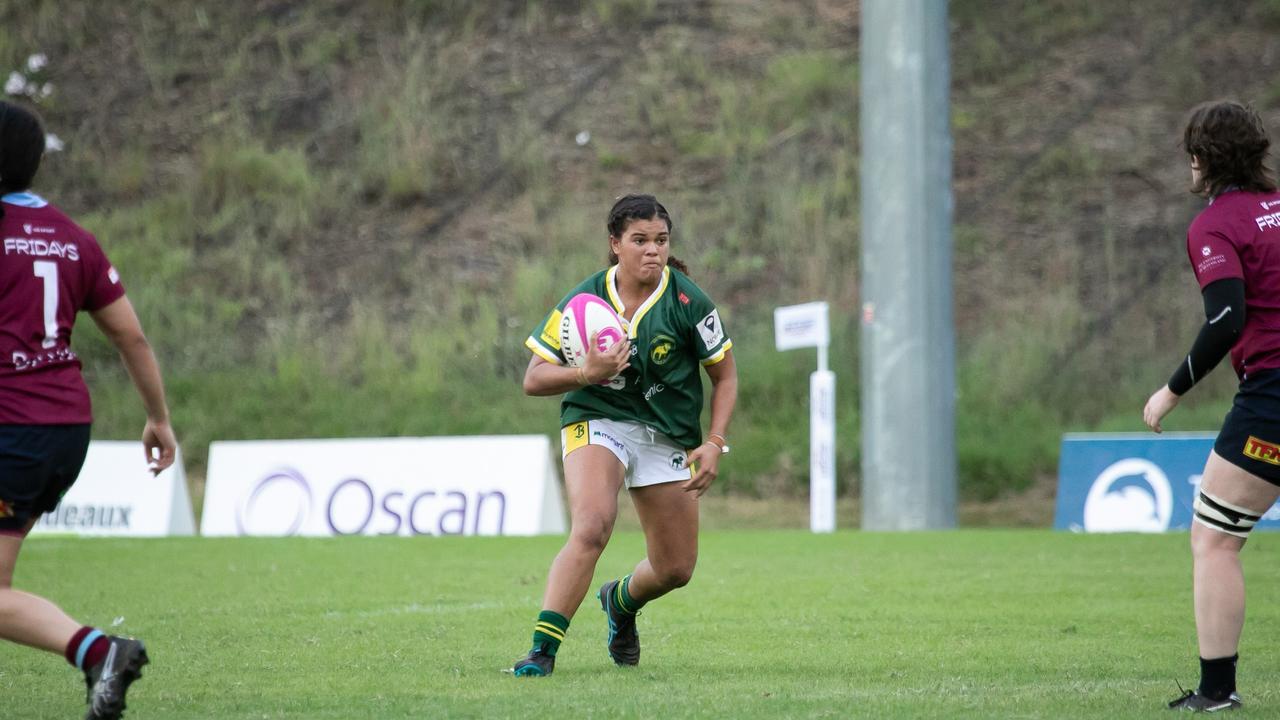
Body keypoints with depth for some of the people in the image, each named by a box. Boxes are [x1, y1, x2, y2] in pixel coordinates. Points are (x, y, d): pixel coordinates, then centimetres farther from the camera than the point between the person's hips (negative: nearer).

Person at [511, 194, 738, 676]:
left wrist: (714, 443, -10)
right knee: (591, 529, -29)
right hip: (598, 420, -2)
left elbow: (725, 375, 1)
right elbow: (533, 379, -7)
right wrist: (587, 374, -25)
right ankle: (542, 649, -27)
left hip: (668, 435, 2)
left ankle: (622, 601, 43)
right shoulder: (585, 299, -10)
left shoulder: (688, 302, -11)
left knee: (676, 570, 8)